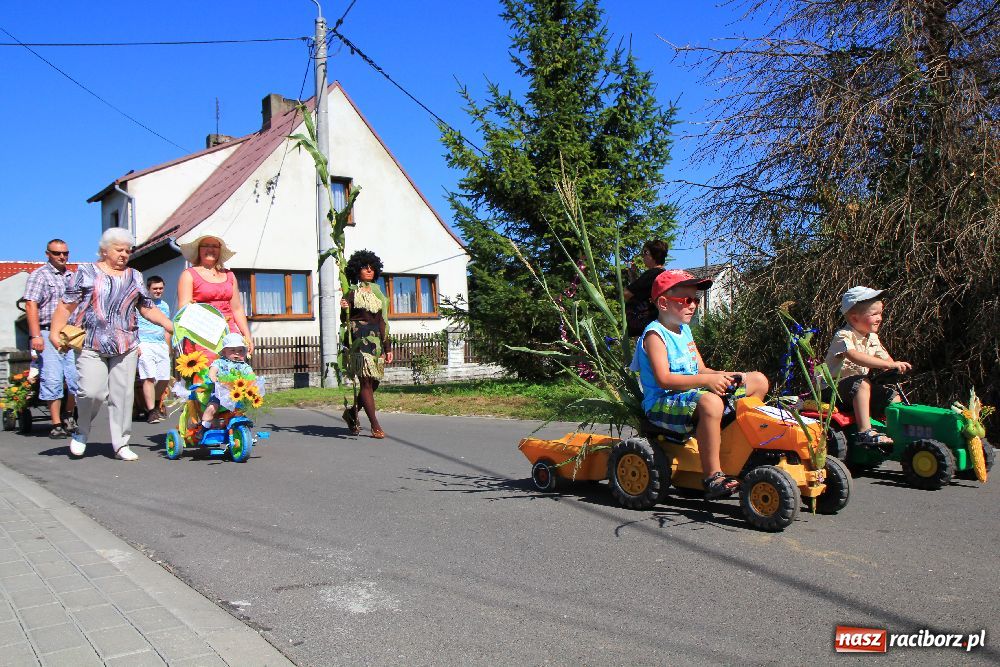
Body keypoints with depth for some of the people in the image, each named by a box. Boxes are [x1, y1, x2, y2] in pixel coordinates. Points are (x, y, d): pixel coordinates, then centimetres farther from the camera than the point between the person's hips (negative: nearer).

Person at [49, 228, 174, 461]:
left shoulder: (135, 277, 17)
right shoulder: (87, 272, 7)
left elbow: (148, 309, 18)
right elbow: (67, 305, 3)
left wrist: (175, 328, 9)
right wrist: (55, 331, -9)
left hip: (126, 346, 3)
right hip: (91, 345, -3)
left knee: (123, 394, -1)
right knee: (92, 391, -12)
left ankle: (121, 444, 8)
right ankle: (82, 431, 17)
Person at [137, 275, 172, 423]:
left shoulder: (165, 306, 19)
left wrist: (168, 348, 21)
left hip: (161, 346, 6)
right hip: (144, 345, -6)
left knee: (164, 378, 3)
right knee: (149, 377, -14)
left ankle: (155, 406, 22)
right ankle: (151, 412, -12)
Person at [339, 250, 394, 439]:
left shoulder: (377, 293, 17)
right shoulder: (353, 293, 3)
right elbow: (345, 319, 3)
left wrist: (388, 347, 14)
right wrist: (344, 309, -20)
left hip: (376, 340, 6)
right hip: (360, 339, -6)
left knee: (374, 382, 6)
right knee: (366, 381, -9)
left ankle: (352, 413, 27)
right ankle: (375, 426, -9)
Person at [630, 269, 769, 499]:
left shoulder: (685, 330, 17)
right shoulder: (655, 335, -12)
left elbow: (701, 370, 18)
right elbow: (663, 379, -24)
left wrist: (724, 376, -4)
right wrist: (706, 380, -27)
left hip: (691, 395, 10)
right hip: (662, 405, -9)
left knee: (759, 380, 11)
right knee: (709, 402, -43)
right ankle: (713, 477, -35)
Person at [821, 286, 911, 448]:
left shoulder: (872, 338, 10)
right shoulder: (843, 336, -18)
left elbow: (885, 359, 11)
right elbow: (856, 357, -36)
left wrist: (894, 367, -15)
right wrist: (890, 364, -41)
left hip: (859, 387, 8)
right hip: (833, 389, -8)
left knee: (893, 397, -3)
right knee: (862, 383, -34)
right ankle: (865, 432, -38)